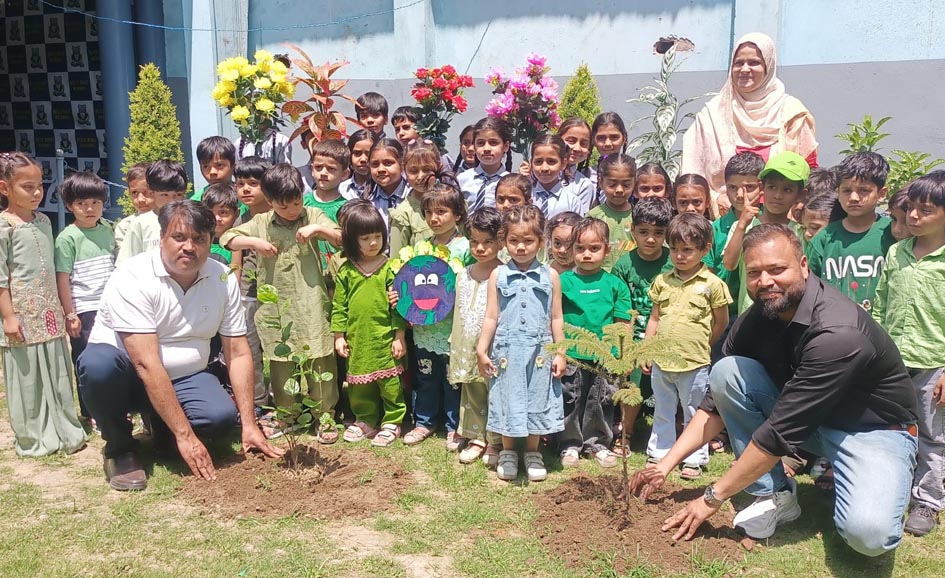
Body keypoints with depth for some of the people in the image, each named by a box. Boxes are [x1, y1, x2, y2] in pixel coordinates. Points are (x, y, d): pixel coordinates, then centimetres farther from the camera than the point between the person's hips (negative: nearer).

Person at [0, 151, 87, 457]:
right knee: (27, 375, 5)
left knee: (57, 372, 12)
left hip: (49, 311, 6)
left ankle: (64, 429, 23)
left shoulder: (43, 221, 8)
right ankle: (34, 438, 17)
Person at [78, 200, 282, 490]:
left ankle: (158, 422, 10)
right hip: (126, 375, -3)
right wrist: (185, 435, -31)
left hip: (183, 378, 4)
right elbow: (147, 364, -29)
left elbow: (238, 353, -5)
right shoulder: (132, 278, -23)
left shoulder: (223, 279, -8)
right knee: (97, 362, -37)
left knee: (222, 415, -26)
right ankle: (120, 446, -8)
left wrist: (249, 425, -11)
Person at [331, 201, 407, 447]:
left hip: (385, 338, -3)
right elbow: (339, 305, 6)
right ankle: (366, 420, 31)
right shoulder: (346, 270, 1)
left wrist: (399, 336, -5)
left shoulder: (390, 268, -5)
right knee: (359, 385, 14)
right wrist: (339, 335, 3)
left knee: (390, 384, 5)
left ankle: (392, 422, 21)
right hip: (357, 339, 3)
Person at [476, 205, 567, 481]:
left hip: (539, 352, 0)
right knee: (507, 400, 8)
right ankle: (507, 452, 27)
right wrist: (481, 351, 0)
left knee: (536, 400, 10)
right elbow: (491, 317, 2)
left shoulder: (550, 277, 0)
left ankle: (533, 452, 28)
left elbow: (556, 319, 4)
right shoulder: (499, 276, -1)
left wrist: (560, 353, 2)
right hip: (507, 352, 0)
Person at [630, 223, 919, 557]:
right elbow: (716, 402, -3)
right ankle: (775, 495, -5)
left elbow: (780, 432, -30)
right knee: (726, 372, -17)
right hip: (804, 415, 6)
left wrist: (713, 497, -23)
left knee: (868, 534, -33)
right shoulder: (757, 319, -11)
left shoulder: (838, 334, -32)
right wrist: (666, 464, -10)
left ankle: (835, 477, 3)